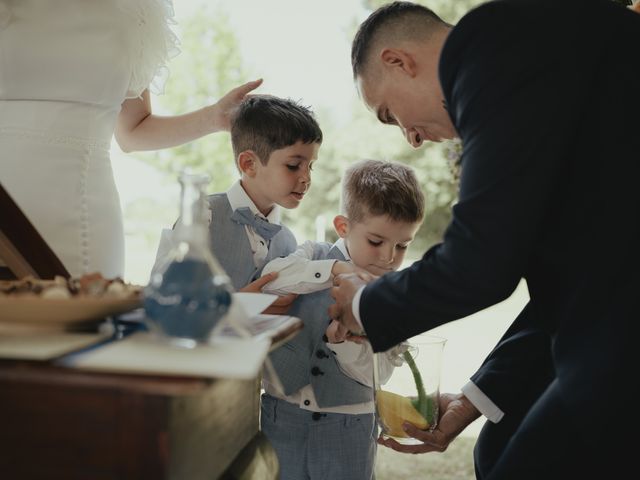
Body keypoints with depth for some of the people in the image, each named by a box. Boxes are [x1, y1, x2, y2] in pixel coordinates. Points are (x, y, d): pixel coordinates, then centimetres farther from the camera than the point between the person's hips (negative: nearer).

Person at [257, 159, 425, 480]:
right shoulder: (316, 255, -1)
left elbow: (378, 371, -8)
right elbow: (271, 278, -20)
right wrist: (336, 269, -26)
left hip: (348, 426, -1)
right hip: (283, 416, 1)